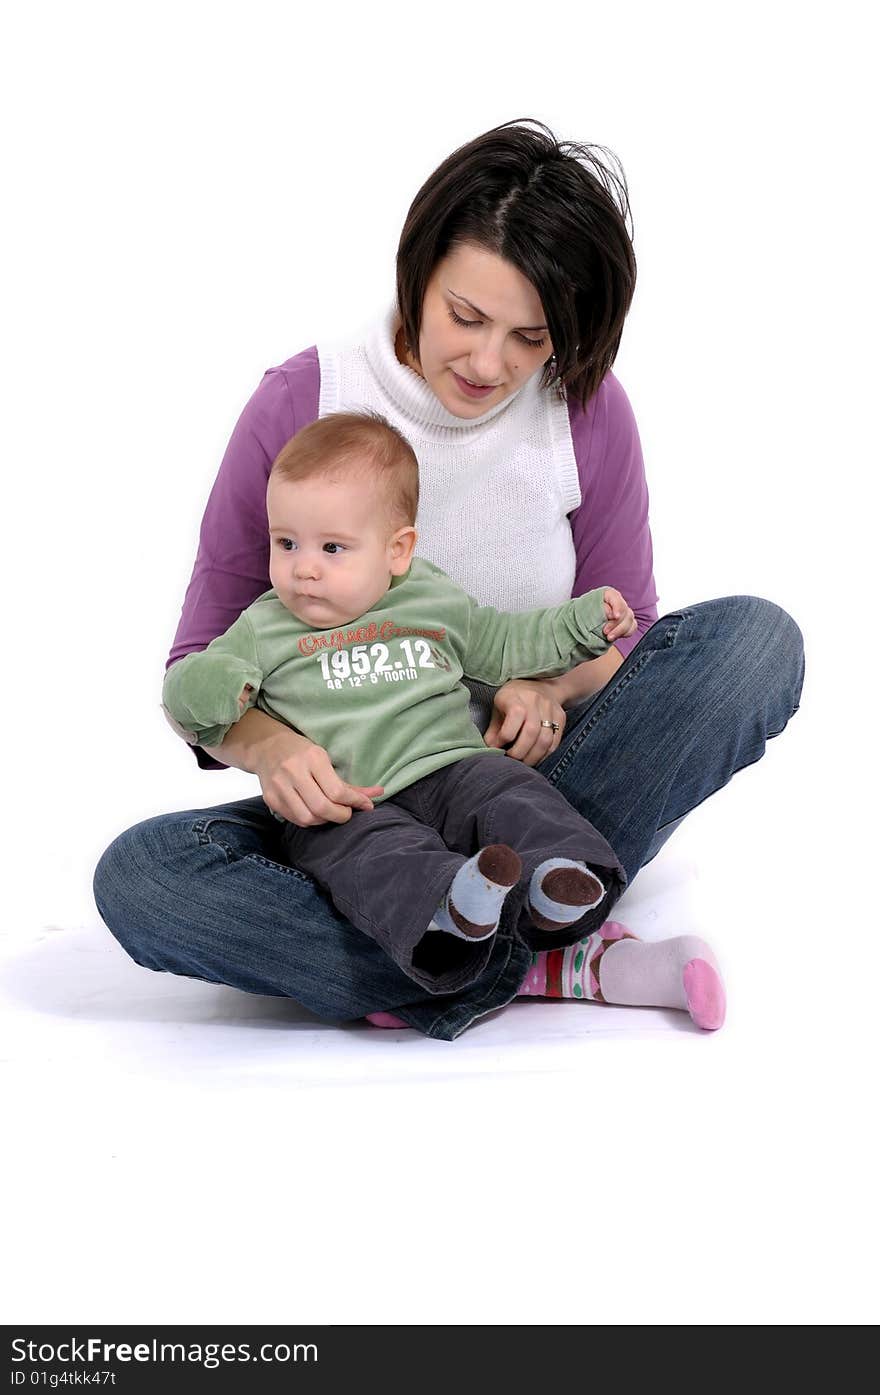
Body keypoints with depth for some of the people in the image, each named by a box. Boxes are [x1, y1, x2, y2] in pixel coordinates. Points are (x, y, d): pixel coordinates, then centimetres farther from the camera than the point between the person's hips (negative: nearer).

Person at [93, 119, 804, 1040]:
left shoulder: (586, 411, -3)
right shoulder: (300, 405, -8)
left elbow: (619, 625, 7)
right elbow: (202, 665, -5)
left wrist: (549, 686, -18)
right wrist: (272, 747, -28)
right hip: (352, 804, -1)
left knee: (758, 635, -20)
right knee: (137, 876, -29)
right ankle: (543, 970, -31)